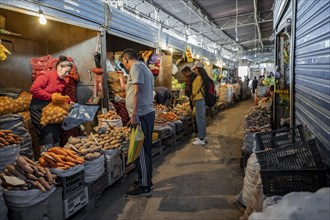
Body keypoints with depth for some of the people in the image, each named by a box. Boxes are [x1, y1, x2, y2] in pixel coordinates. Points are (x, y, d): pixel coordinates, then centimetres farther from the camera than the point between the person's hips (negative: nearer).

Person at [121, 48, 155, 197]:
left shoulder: (136, 67, -8)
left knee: (141, 150, -5)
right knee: (145, 149, 16)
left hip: (141, 114, -10)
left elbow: (138, 91, -20)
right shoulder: (145, 68, 22)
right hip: (149, 112, 10)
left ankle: (145, 187, 3)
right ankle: (145, 180, 28)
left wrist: (134, 114, -24)